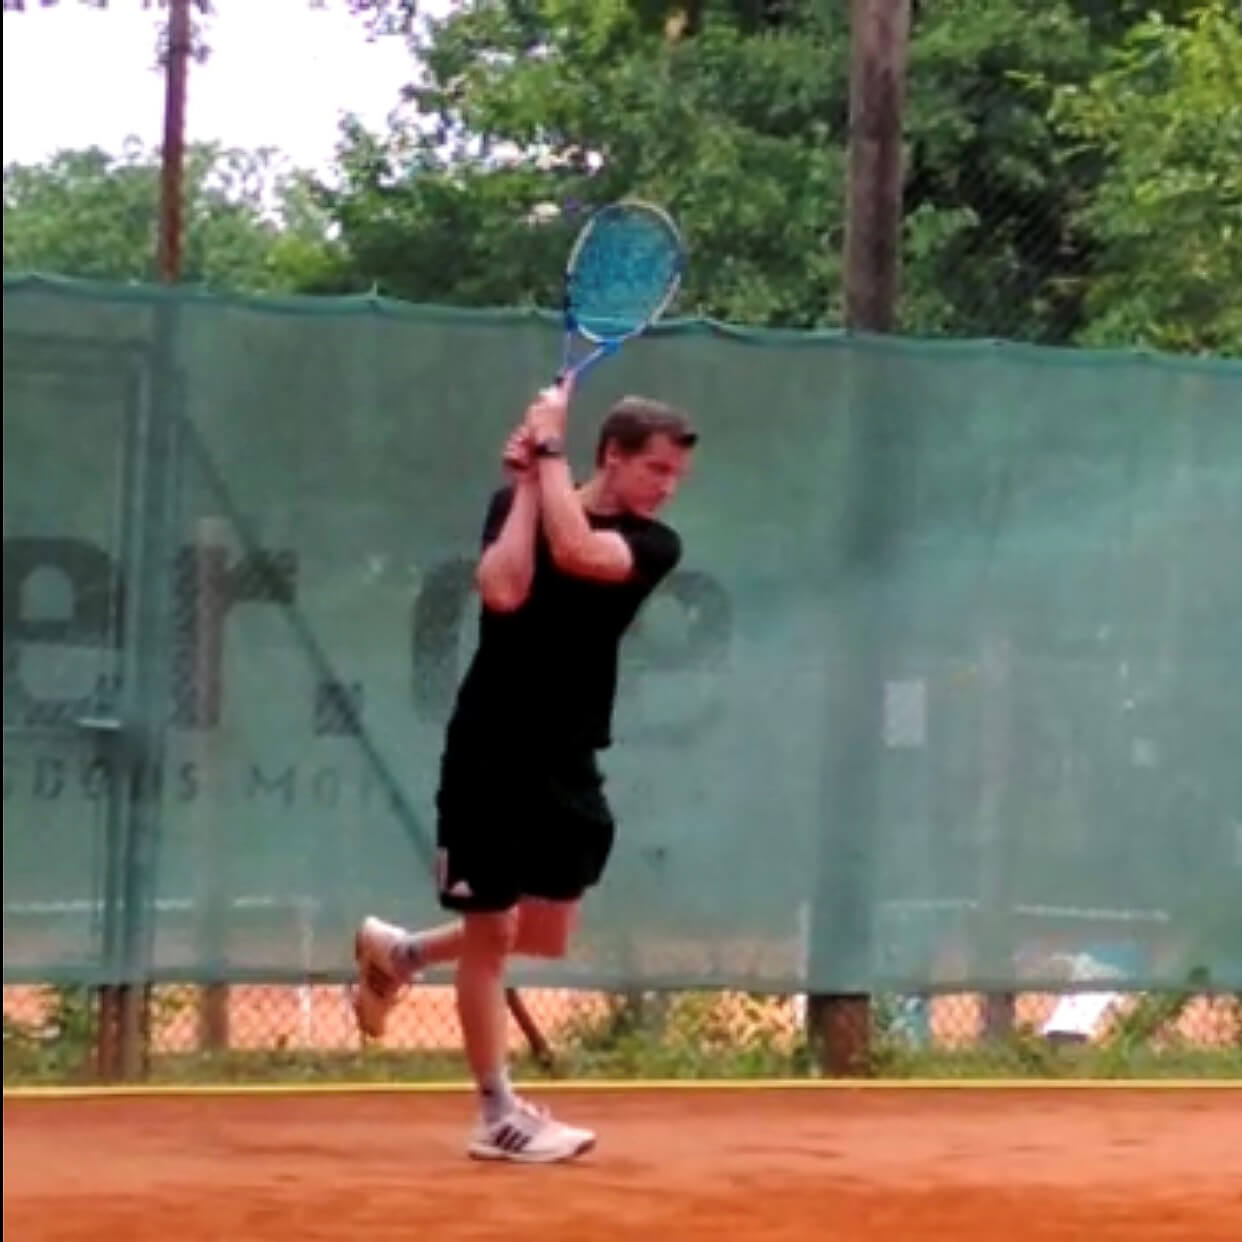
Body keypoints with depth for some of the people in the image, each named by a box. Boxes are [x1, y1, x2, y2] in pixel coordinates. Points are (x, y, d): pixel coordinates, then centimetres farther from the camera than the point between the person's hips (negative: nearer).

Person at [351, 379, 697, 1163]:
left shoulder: (655, 545, -2)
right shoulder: (516, 505, -4)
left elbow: (575, 551, -23)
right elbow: (503, 591, -23)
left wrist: (551, 448, -15)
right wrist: (529, 478, -16)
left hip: (568, 765, 4)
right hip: (491, 756, -4)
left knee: (544, 939, 10)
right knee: (492, 933, 0)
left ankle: (400, 952, 35)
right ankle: (499, 1117, 8)